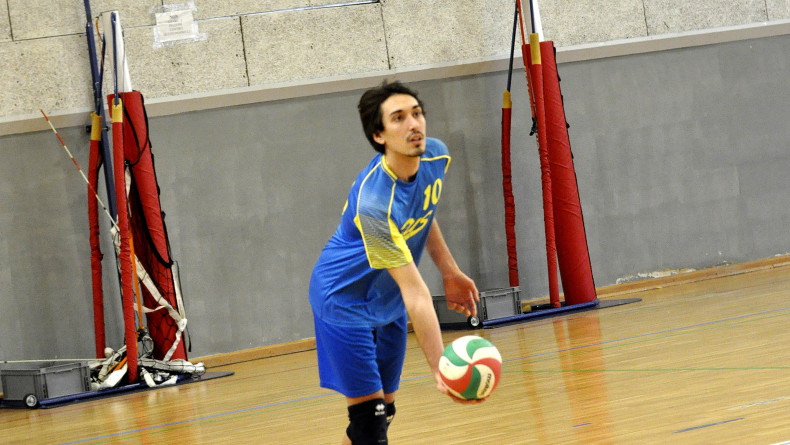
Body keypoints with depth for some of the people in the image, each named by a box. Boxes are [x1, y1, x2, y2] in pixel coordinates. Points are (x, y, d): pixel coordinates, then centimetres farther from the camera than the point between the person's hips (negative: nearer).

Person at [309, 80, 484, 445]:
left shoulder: (436, 156, -13)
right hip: (345, 302, -8)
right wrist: (439, 365, -42)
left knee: (383, 411, 13)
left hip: (387, 303, 8)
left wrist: (450, 272, 10)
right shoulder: (372, 203, -37)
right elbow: (414, 292, -38)